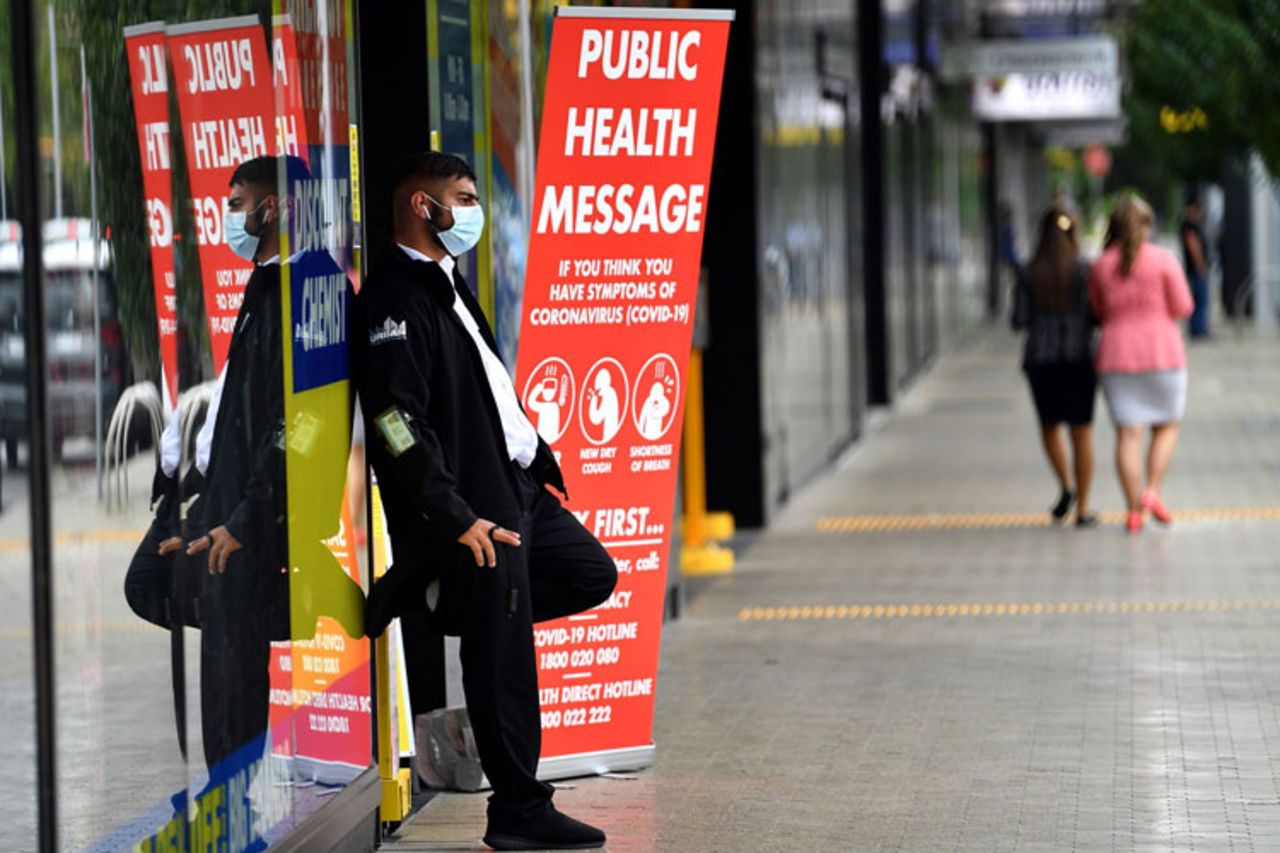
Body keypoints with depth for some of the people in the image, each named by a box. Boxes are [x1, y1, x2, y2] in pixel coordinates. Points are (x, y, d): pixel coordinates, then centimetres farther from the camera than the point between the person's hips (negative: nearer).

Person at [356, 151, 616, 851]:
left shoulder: (446, 285, 16)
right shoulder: (394, 299, -16)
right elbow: (397, 420, -23)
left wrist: (538, 460, 19)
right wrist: (457, 519, -25)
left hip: (518, 488, 10)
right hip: (474, 510, -10)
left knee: (590, 576, 19)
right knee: (504, 660, -4)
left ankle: (443, 604, 19)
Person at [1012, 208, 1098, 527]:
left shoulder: (1029, 274, -2)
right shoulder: (1085, 272, -7)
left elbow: (1019, 320, -3)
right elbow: (1098, 316, -8)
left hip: (1040, 359, 1)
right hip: (1078, 357, -1)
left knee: (1050, 425, 20)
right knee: (1081, 431, 6)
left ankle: (1066, 487, 1)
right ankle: (1082, 509, 6)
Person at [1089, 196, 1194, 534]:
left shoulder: (1100, 267, 3)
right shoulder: (1164, 259, -7)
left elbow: (1098, 312, 11)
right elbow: (1183, 308, -5)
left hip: (1116, 356, 2)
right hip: (1162, 354, -2)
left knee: (1128, 433, 2)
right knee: (1167, 427, 13)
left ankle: (1134, 510, -1)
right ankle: (1152, 492, -5)